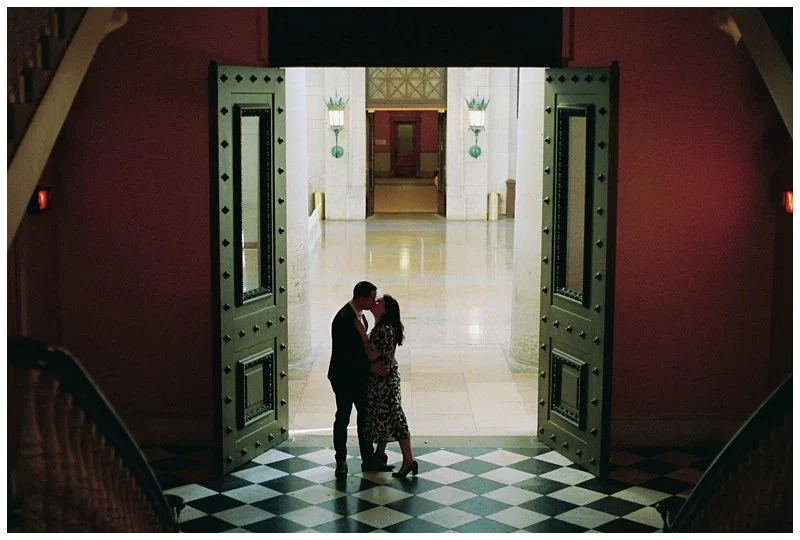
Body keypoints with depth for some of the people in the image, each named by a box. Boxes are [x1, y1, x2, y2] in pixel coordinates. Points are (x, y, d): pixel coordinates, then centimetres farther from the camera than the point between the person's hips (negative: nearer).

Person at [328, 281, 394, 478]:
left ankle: (369, 460, 23)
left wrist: (373, 364, 9)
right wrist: (371, 367, -26)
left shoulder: (358, 313, 0)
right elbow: (344, 355, -28)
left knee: (365, 416, 13)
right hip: (344, 378, -9)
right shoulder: (343, 319, -28)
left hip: (358, 375, 9)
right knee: (343, 419, 8)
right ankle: (341, 462, 23)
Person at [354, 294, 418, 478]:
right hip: (382, 378, 10)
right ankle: (380, 453, 34)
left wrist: (363, 333, -25)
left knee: (391, 417, -6)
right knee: (381, 416, 20)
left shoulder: (384, 330, -23)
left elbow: (372, 355, -25)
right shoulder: (382, 328, 9)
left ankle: (408, 460, -5)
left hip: (383, 379, -10)